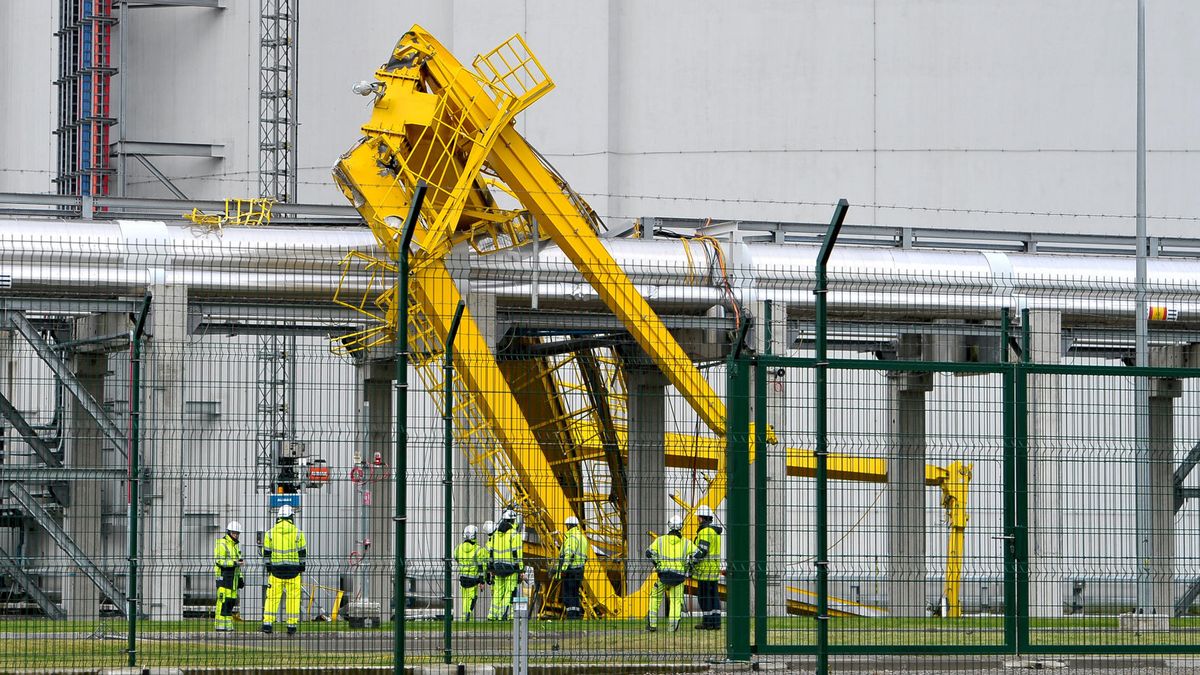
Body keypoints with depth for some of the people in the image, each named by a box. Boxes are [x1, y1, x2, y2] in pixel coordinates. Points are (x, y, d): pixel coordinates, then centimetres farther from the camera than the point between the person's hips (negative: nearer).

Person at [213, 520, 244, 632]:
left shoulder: (235, 545, 21)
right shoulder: (222, 544, -8)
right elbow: (219, 561, -19)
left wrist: (240, 578, 23)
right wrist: (234, 563, -24)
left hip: (233, 577, 9)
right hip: (223, 575, -9)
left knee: (231, 601, 7)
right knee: (223, 600, -12)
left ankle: (228, 625, 10)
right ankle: (220, 625, -12)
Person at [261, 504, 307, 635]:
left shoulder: (271, 532, 3)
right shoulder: (297, 532, 0)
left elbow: (266, 552, 6)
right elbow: (302, 552, 4)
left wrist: (268, 567, 13)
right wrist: (302, 567, 12)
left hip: (276, 569, 1)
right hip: (293, 569, -1)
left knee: (272, 597, 4)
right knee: (293, 597, 4)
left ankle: (267, 623, -3)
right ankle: (292, 625, 4)